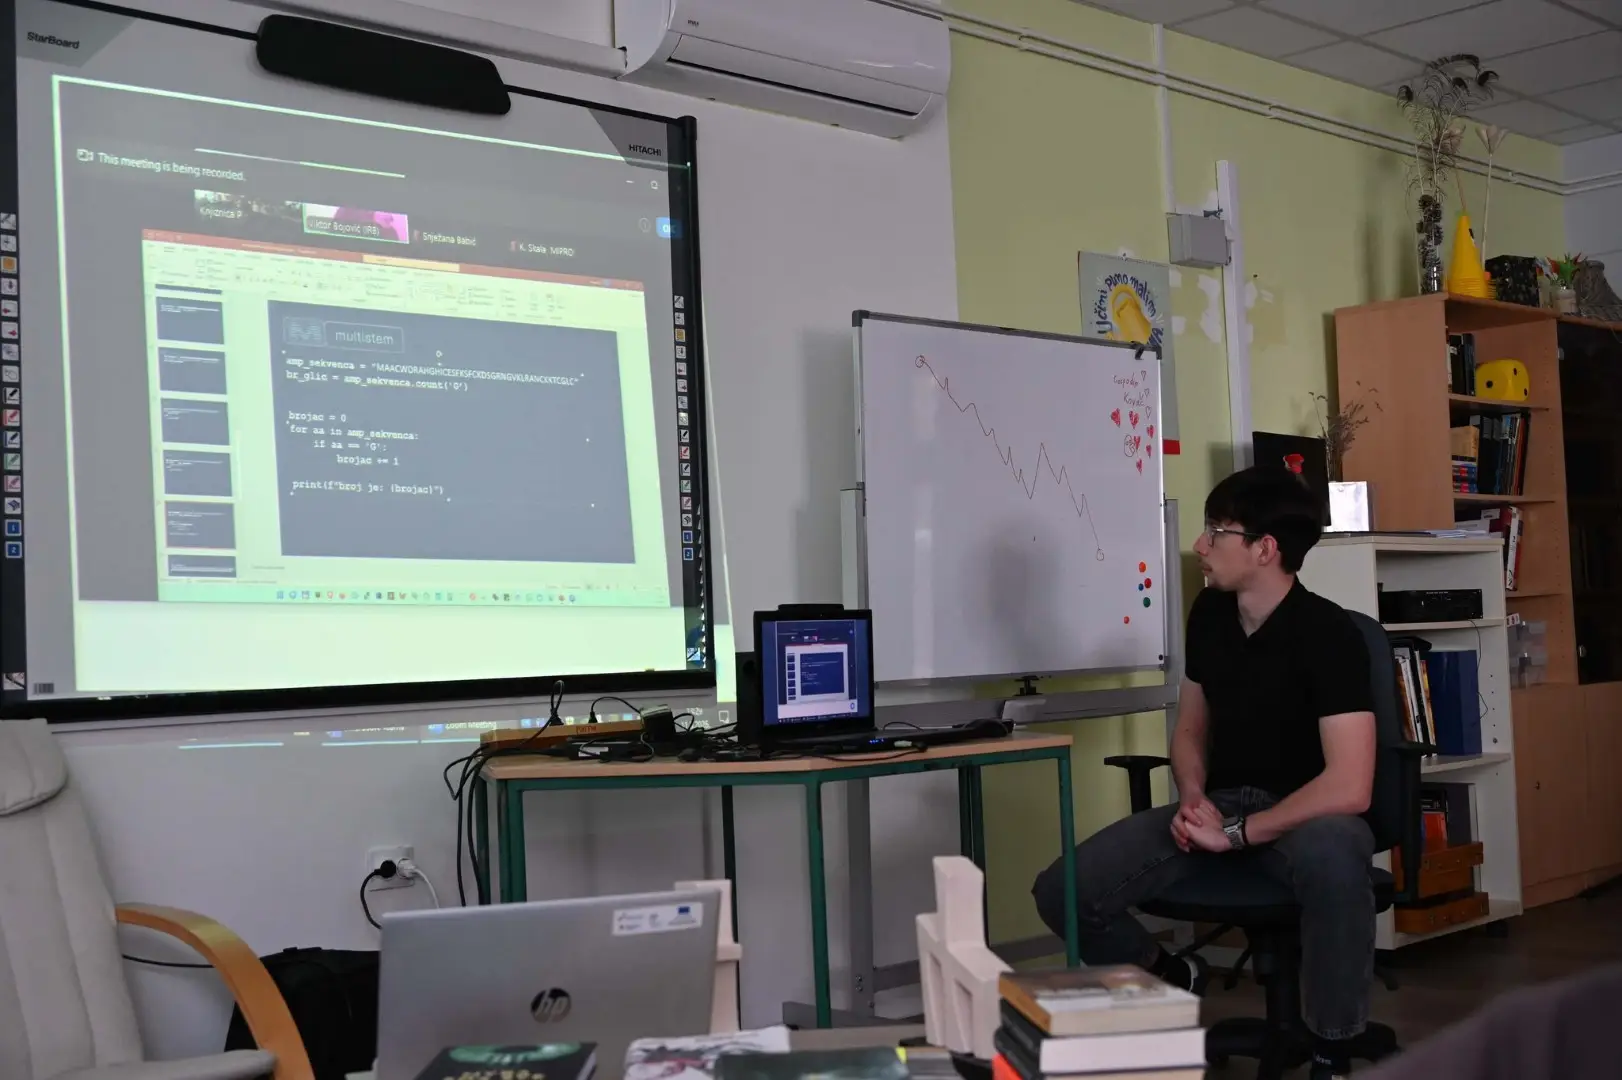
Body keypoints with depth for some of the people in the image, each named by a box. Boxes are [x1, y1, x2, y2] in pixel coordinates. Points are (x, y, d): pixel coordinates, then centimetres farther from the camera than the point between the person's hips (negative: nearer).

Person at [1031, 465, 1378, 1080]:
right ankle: (1171, 979, 17)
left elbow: (1349, 788, -26)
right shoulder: (1209, 613, 1)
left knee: (1332, 854, -45)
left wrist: (1236, 834, -22)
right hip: (1219, 804, 5)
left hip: (1308, 813, -5)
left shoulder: (1328, 633, -18)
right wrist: (1193, 799, -7)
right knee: (1061, 892, -16)